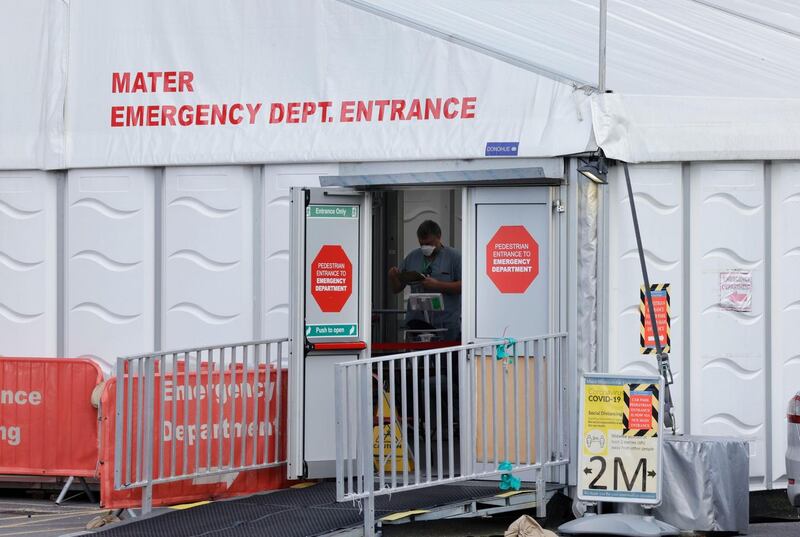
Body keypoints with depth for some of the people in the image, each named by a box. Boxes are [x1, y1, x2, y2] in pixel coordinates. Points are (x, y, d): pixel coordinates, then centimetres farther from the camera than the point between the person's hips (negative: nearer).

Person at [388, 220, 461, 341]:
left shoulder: (454, 256, 2)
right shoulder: (412, 257, 13)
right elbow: (397, 288, 17)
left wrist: (437, 285, -16)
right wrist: (393, 277, -5)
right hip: (416, 321, 3)